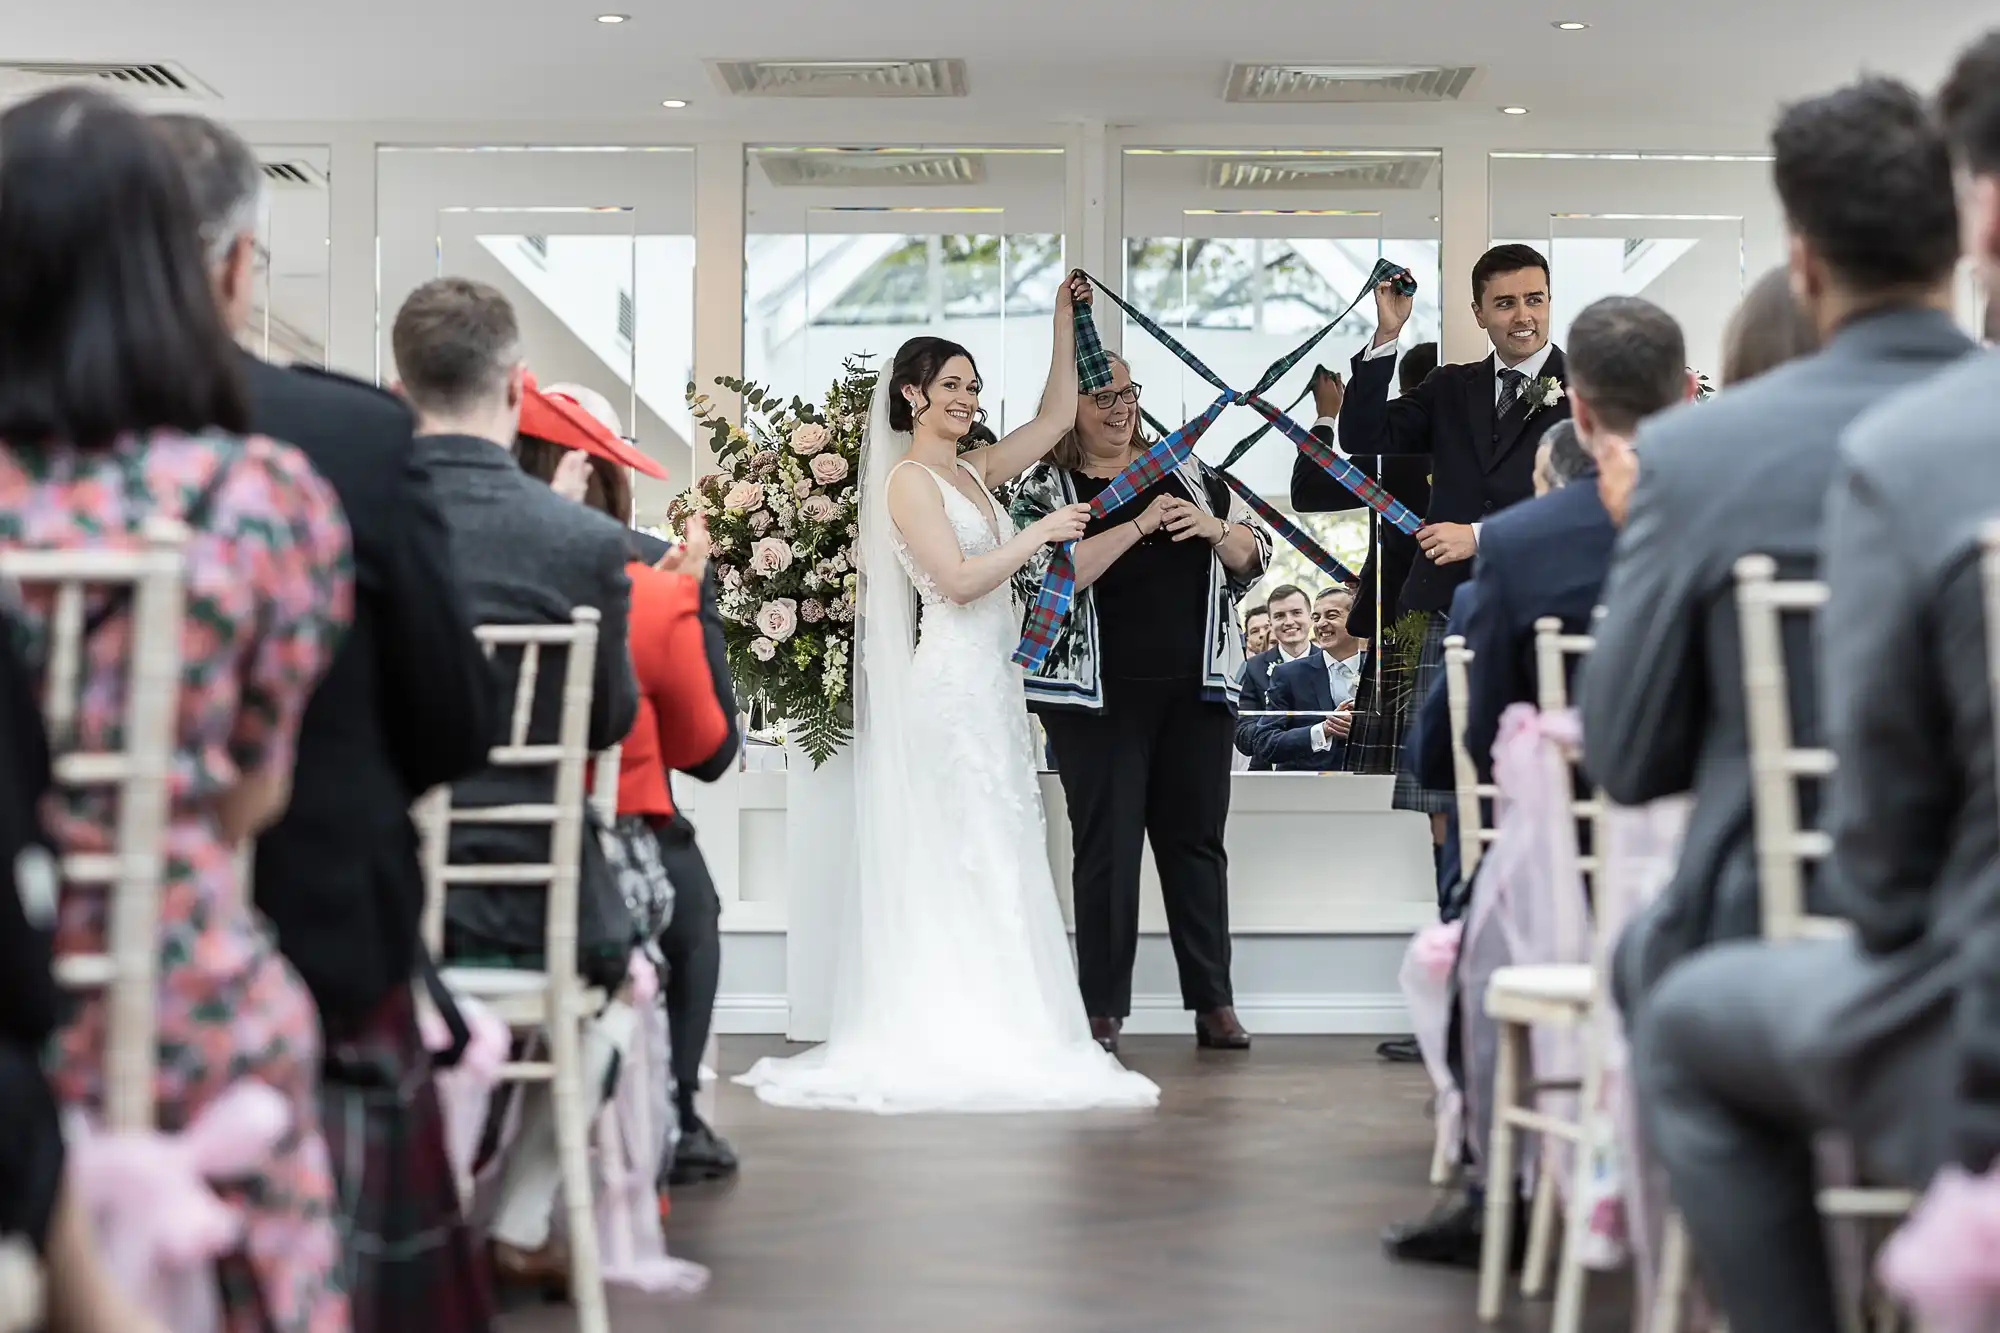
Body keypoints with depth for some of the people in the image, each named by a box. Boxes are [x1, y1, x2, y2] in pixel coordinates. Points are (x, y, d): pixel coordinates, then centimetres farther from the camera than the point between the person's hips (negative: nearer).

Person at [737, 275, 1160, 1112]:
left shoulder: (975, 471, 16)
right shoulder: (909, 479, -7)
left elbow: (1056, 417, 20)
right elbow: (960, 579, -16)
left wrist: (1065, 320, 16)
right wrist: (1040, 533, -10)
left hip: (991, 682, 9)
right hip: (953, 680, -9)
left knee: (992, 858, 6)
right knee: (976, 858, -10)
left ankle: (978, 1039, 8)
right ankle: (971, 1041, -9)